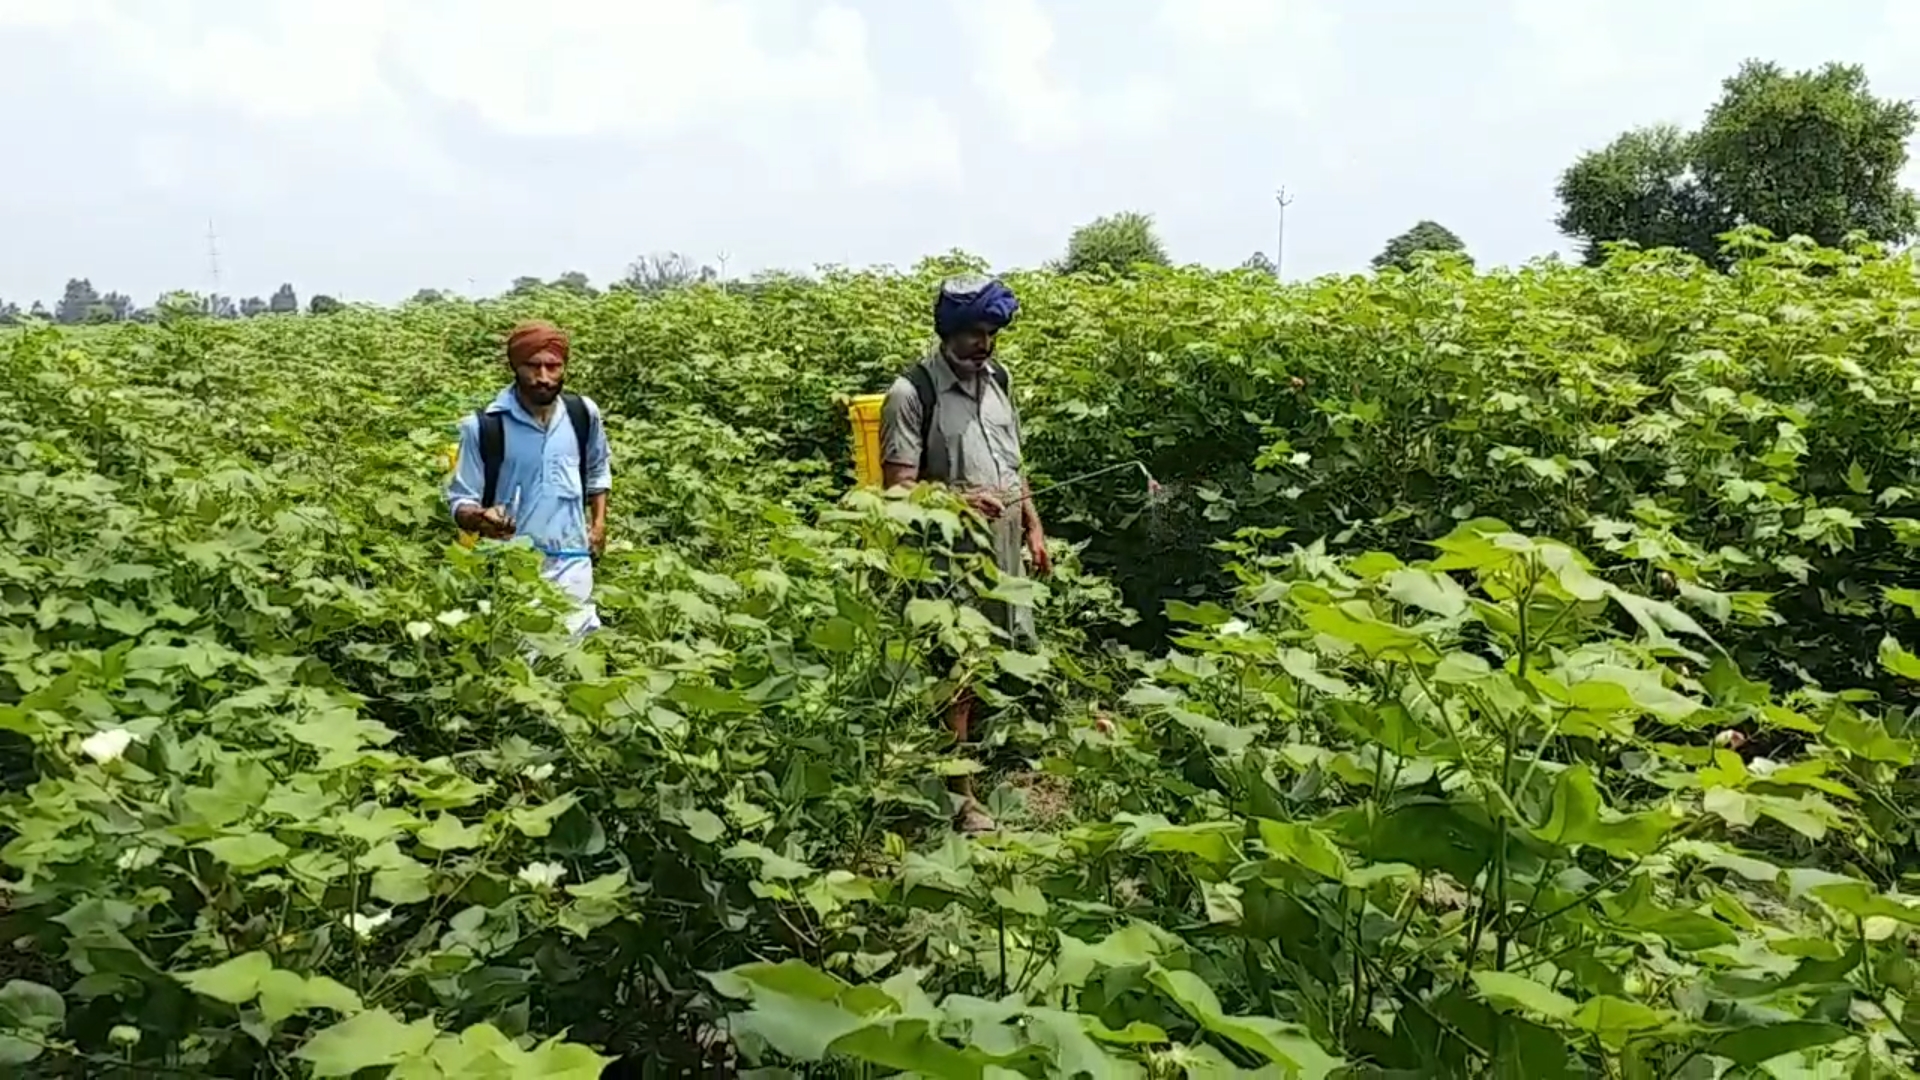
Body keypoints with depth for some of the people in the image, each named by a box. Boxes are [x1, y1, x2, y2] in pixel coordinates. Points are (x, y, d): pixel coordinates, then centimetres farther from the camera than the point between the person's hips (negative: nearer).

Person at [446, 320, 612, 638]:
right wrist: (480, 519, -32)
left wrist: (599, 522, 11)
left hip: (572, 563, 3)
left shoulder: (583, 413, -2)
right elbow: (460, 501, -10)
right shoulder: (484, 427, -13)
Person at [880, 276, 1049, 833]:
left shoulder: (996, 378, 10)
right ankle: (961, 796, 9)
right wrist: (959, 500, -31)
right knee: (957, 675, -2)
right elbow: (899, 485, -17)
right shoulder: (912, 392, -13)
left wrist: (1033, 527, 14)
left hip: (1005, 545, 7)